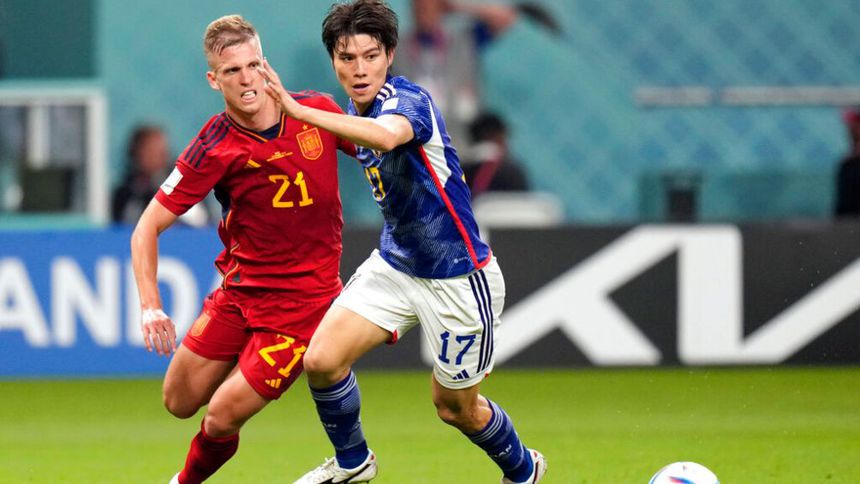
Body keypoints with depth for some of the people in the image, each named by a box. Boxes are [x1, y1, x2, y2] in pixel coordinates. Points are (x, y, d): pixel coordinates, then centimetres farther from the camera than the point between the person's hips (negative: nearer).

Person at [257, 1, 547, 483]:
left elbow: (386, 136, -51)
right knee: (322, 359, -10)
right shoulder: (358, 111, 1)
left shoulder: (408, 100, -25)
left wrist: (299, 110, -58)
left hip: (457, 276, -7)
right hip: (395, 261, 7)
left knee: (455, 406, 9)